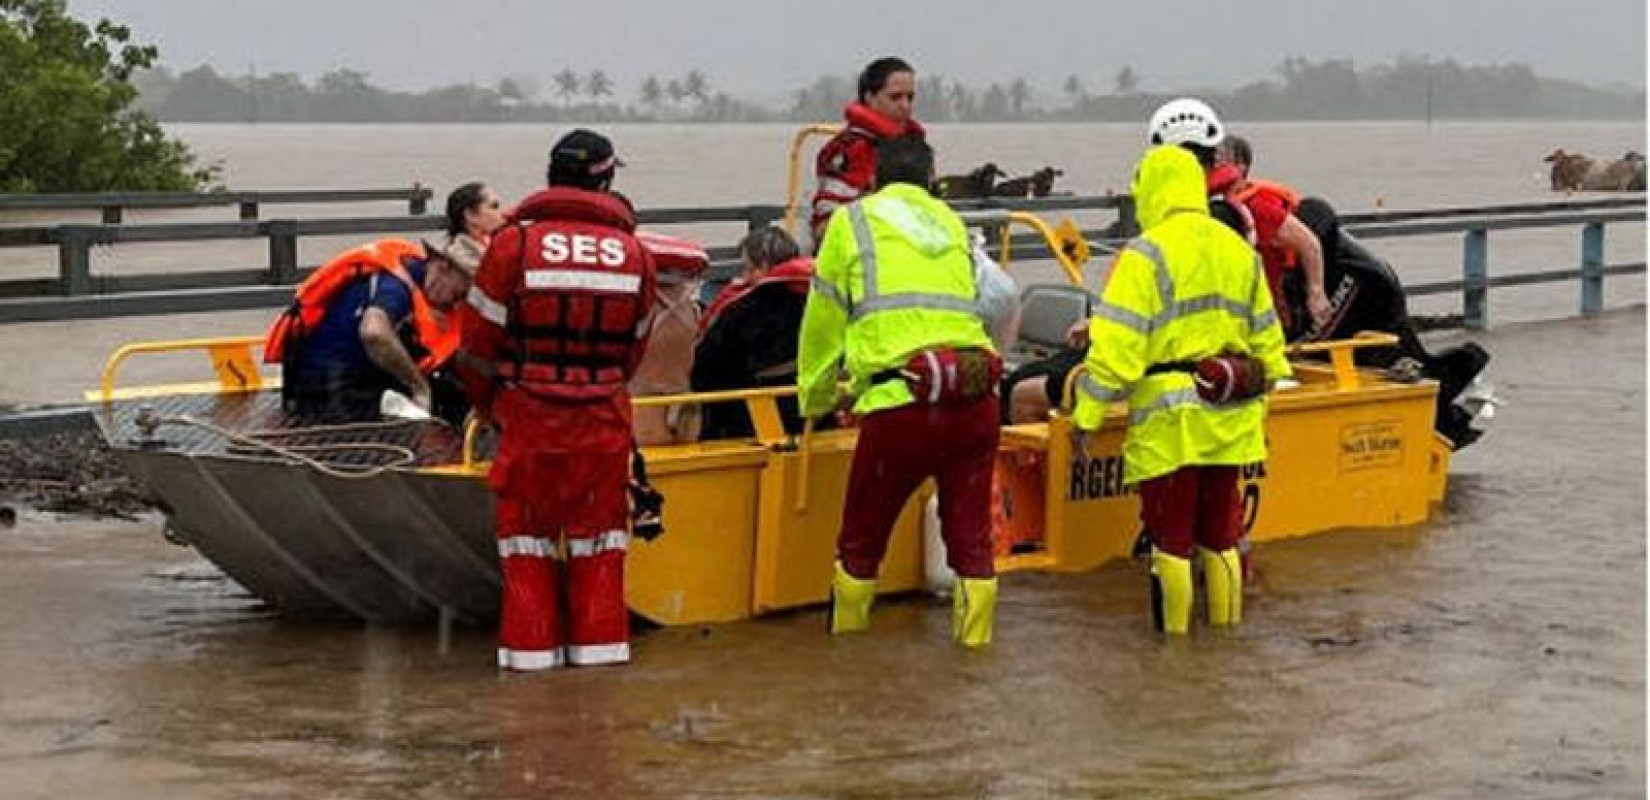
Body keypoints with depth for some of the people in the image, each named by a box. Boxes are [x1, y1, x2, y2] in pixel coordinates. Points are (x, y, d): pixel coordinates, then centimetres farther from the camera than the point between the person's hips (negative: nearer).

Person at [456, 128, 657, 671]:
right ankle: (598, 640, 14)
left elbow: (479, 339, -3)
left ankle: (531, 645, 9)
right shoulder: (633, 252, 1)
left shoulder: (515, 243, -7)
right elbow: (635, 345, 9)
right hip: (604, 417, 2)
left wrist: (487, 404, 12)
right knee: (597, 526, 12)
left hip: (529, 415, -2)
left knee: (527, 525, 8)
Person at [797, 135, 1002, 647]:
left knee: (861, 541, 13)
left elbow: (823, 326, 15)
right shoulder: (952, 223, 23)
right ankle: (975, 645, 13)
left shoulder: (852, 222, 12)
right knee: (972, 539, 12)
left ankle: (846, 644, 23)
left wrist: (815, 403, 30)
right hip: (976, 398, 3)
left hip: (901, 403, -3)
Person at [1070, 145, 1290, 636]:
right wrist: (1255, 400, 28)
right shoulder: (1240, 252, 12)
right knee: (1220, 536, 16)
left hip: (1171, 421, -6)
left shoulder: (1146, 255, -11)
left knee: (1171, 540, 1)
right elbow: (1267, 342, 18)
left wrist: (1086, 416, -12)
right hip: (1230, 418, 6)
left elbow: (1115, 347, -16)